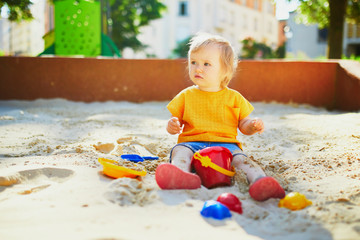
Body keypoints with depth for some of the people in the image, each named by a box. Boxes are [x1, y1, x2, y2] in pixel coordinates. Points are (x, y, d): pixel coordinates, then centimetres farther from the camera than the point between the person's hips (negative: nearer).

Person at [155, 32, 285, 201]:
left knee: (239, 157, -31)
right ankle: (182, 176, -65)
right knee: (180, 151, -32)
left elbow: (243, 125, 15)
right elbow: (176, 120, 16)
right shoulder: (186, 96, 15)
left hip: (225, 143, 0)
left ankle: (259, 181, -58)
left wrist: (253, 126, -8)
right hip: (192, 142, 0)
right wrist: (172, 126, -8)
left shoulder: (234, 97, 13)